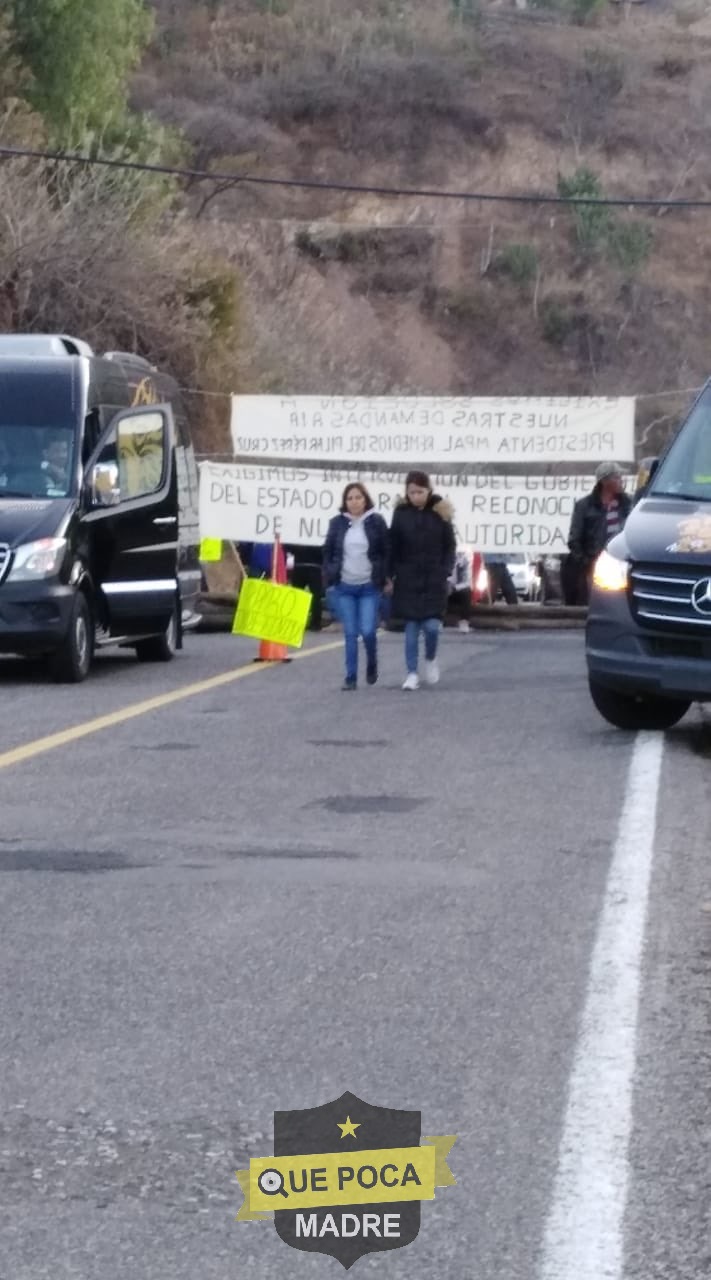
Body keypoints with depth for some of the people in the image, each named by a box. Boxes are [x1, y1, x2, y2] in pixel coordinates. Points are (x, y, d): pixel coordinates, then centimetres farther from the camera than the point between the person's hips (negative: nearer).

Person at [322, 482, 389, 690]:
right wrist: (329, 578, 3)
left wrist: (384, 579, -3)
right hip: (344, 587, 2)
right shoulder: (337, 523, 3)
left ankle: (372, 664, 21)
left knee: (368, 631, -8)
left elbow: (386, 553, 2)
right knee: (350, 634, 1)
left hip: (369, 587, -2)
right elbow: (328, 552, 9)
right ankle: (350, 677, 7)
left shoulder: (376, 522, -2)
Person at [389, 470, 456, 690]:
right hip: (408, 579, 1)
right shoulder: (401, 513, 0)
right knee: (411, 627, 2)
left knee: (431, 625, -8)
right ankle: (412, 674, 7)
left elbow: (450, 546, 3)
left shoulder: (440, 512, -2)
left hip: (434, 579, -1)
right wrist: (390, 576, 0)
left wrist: (446, 573, -5)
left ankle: (430, 659, 21)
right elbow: (393, 548, 4)